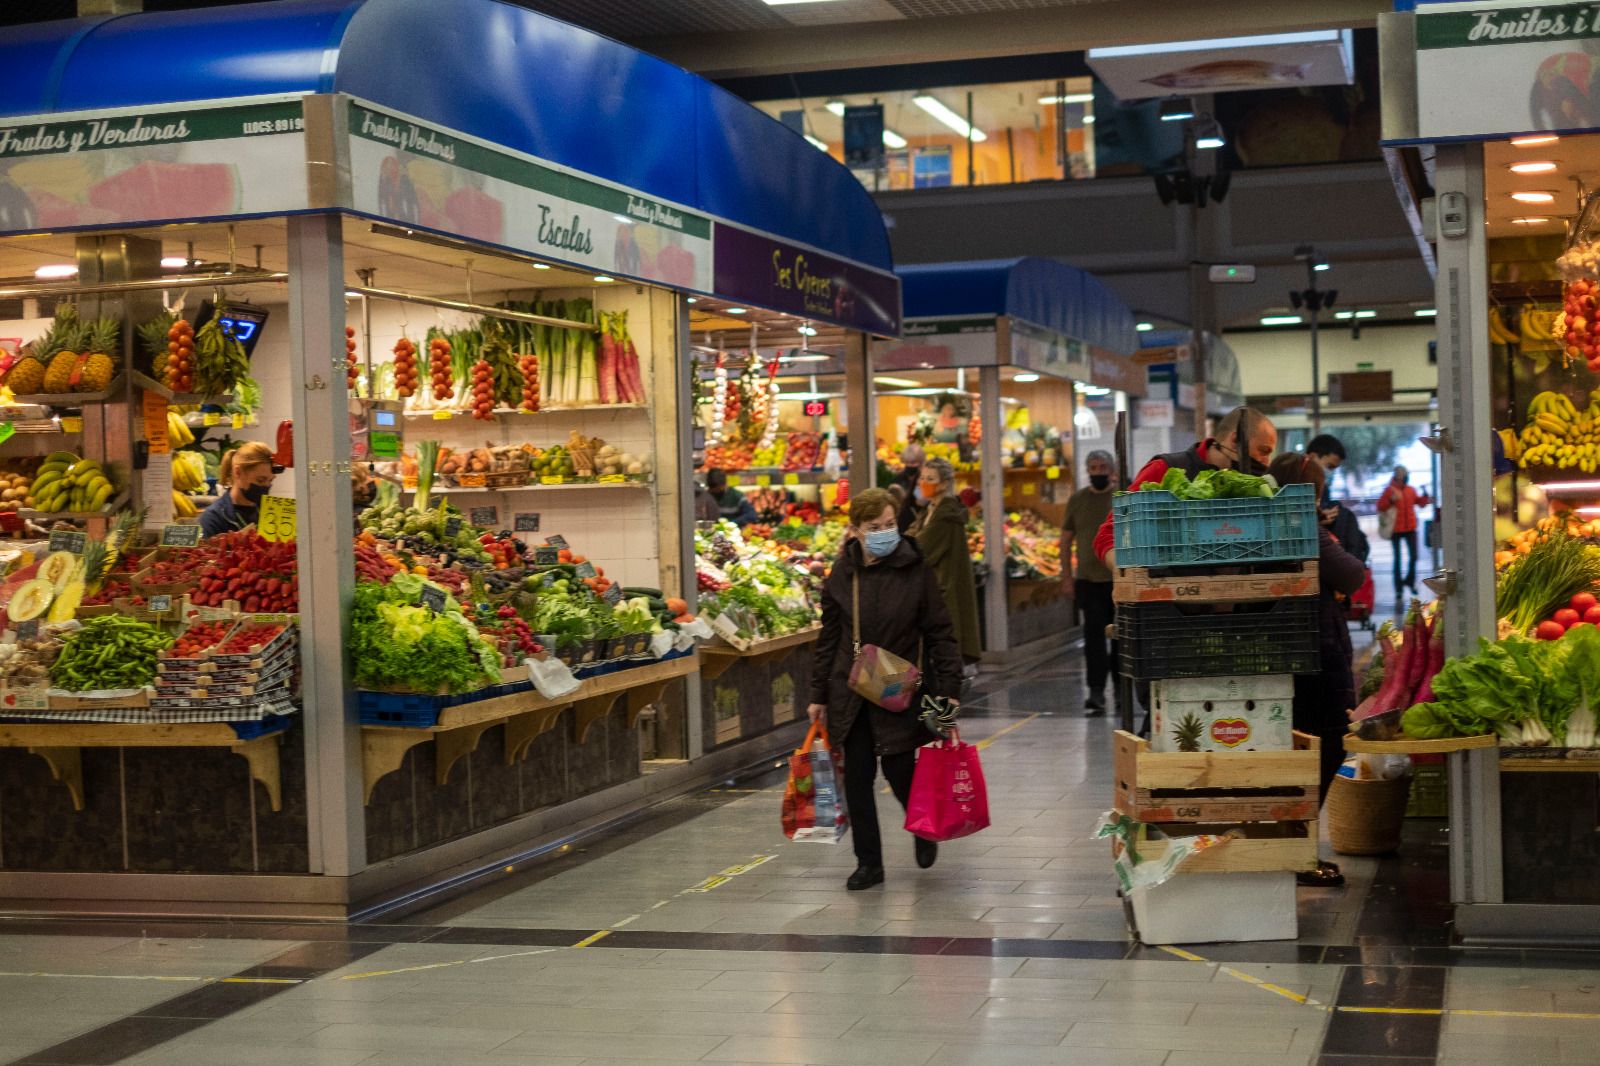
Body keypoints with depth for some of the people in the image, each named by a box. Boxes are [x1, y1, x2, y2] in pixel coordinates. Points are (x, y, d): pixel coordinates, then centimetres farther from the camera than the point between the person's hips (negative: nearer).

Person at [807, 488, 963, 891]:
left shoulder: (916, 570, -8)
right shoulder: (843, 573, 0)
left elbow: (940, 634, -5)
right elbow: (829, 637, 8)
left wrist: (948, 689, -11)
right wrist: (819, 694, 9)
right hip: (850, 691, 3)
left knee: (899, 771, -1)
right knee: (857, 775, 3)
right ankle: (868, 862, 15)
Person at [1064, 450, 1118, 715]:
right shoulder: (1077, 500, 7)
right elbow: (1066, 539, 12)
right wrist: (1066, 573, 6)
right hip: (1088, 579, 1)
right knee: (1094, 634, -7)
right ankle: (1096, 691, -8)